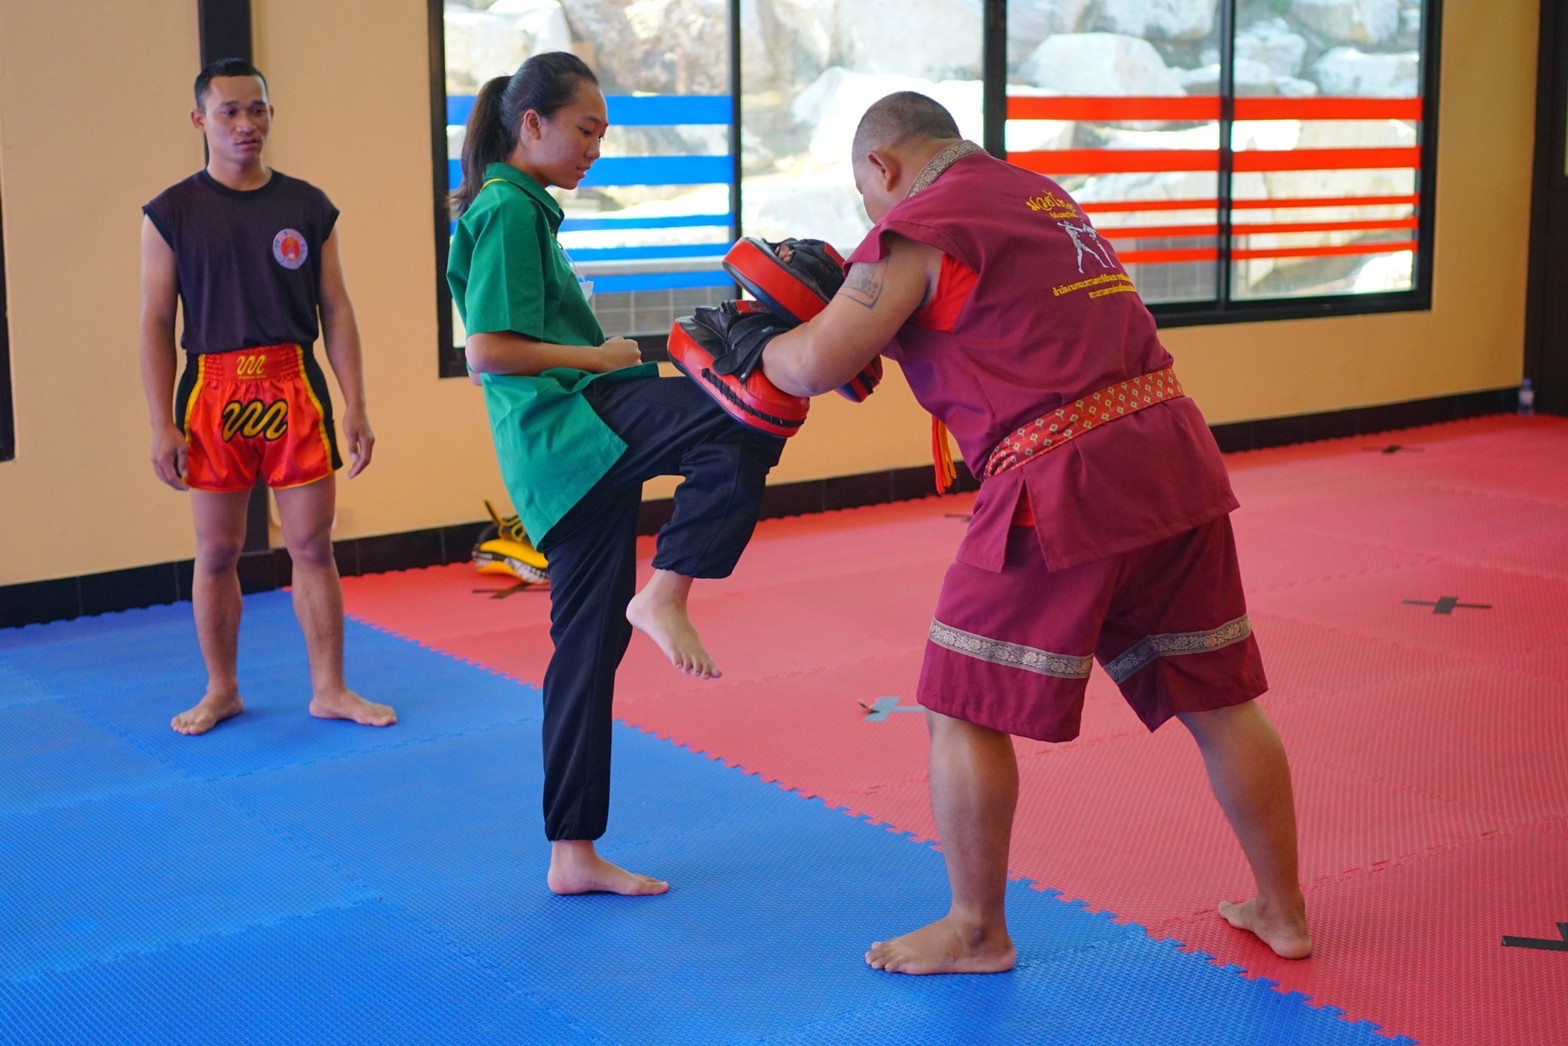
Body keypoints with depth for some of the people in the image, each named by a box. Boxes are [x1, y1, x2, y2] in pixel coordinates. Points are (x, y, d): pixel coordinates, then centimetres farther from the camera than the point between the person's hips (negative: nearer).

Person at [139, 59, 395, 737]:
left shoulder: (308, 208, 6)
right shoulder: (171, 213, 1)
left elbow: (335, 312, 7)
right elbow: (155, 324, 0)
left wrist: (355, 407, 2)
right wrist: (163, 425, -6)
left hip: (297, 390, 1)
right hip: (213, 394, -1)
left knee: (312, 546, 4)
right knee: (217, 552, 7)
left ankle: (330, 690, 15)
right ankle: (221, 691, 22)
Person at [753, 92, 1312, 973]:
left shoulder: (920, 228, -5)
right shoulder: (1044, 197, 21)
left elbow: (817, 365, -9)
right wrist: (860, 309, 20)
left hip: (1062, 485, -8)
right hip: (1173, 457, 8)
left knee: (967, 710, 7)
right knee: (1219, 699, 16)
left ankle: (977, 933, 20)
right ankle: (1283, 910, 29)